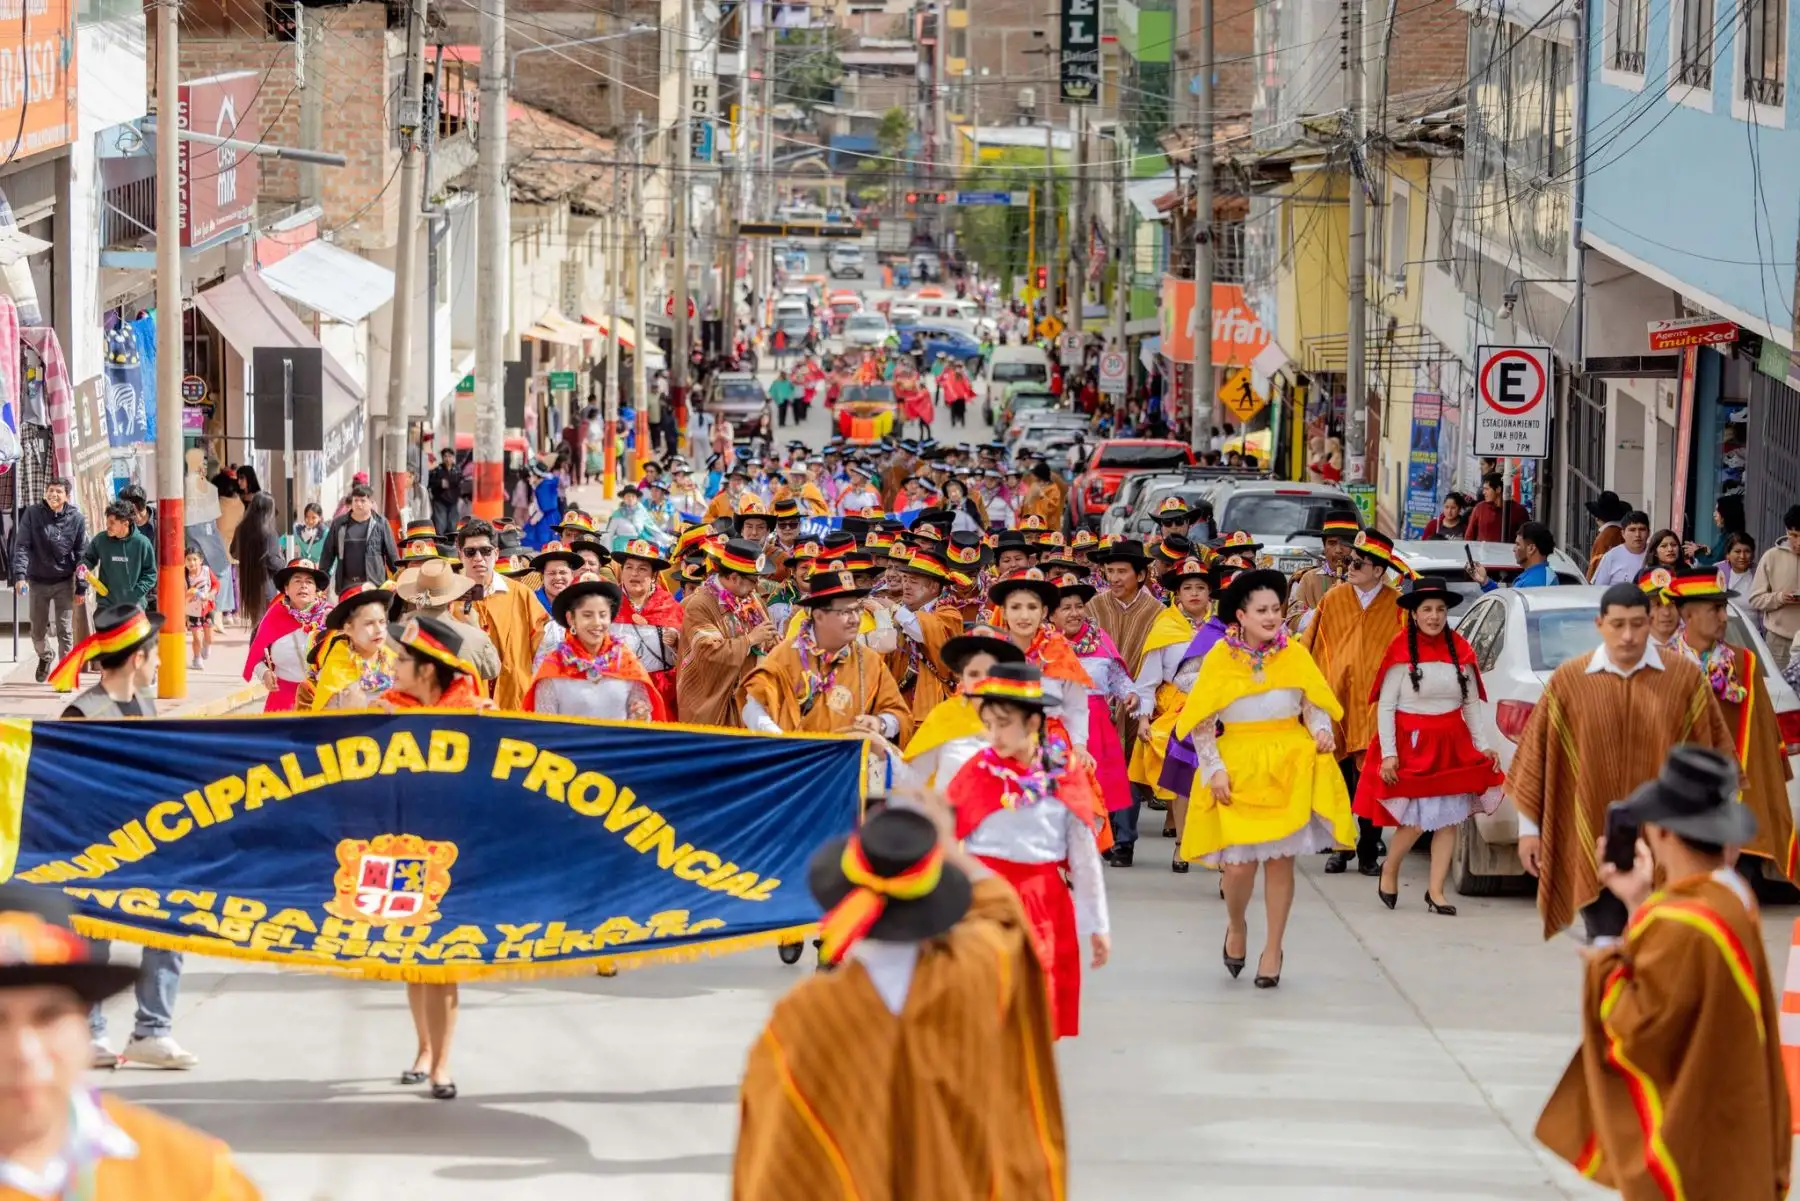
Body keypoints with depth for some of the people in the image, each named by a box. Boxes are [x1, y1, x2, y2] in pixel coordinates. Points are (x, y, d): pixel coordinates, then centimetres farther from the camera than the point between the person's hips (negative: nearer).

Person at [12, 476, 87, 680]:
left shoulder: (75, 518, -7)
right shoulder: (32, 514, -9)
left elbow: (81, 553, -3)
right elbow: (21, 546, -10)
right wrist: (20, 575, -23)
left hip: (64, 582, -1)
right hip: (38, 581, 1)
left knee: (65, 630, -4)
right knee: (38, 631, 12)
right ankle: (45, 657, 43)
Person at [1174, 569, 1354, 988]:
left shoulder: (1295, 654, 1)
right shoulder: (1219, 659, -3)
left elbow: (1315, 703, 9)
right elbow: (1201, 722, 0)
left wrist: (1321, 731, -12)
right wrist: (1214, 769, -9)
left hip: (1290, 765, 1)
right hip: (1239, 765, -1)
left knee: (1281, 857, 1)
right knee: (1240, 862, -6)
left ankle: (1273, 949, 14)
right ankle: (1236, 927, 26)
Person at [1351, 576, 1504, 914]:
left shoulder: (1460, 651, 6)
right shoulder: (1401, 651, -6)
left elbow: (1471, 703, 12)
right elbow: (1385, 705, -6)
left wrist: (1481, 745, 5)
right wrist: (1388, 753, -12)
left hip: (1452, 746, 5)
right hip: (1412, 743, -5)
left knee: (1449, 817, 2)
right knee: (1417, 819, -7)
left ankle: (1436, 890, 8)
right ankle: (1388, 872, 17)